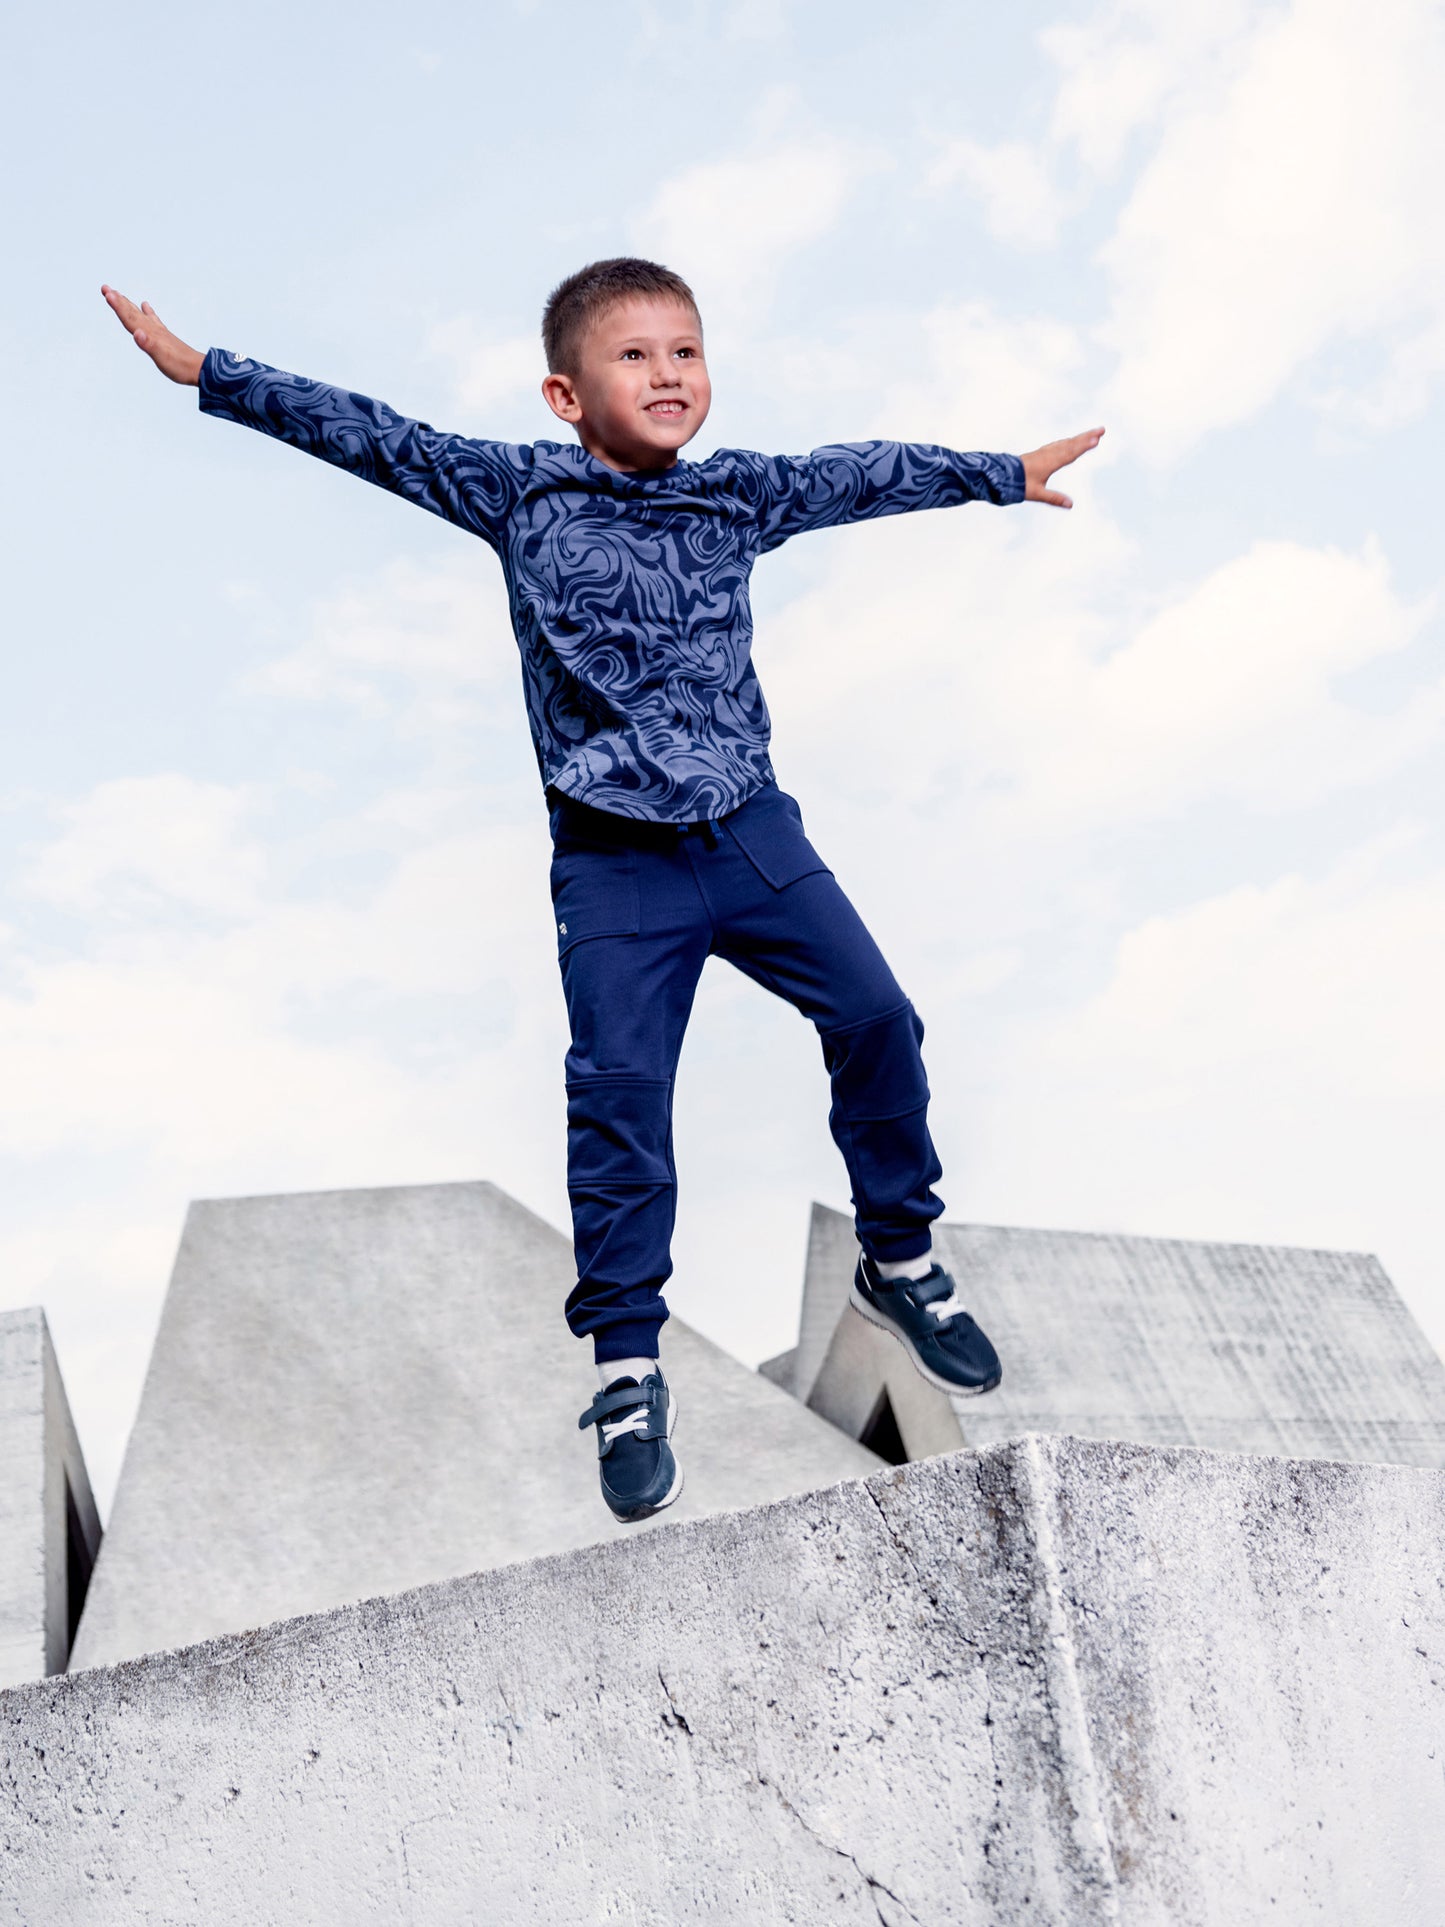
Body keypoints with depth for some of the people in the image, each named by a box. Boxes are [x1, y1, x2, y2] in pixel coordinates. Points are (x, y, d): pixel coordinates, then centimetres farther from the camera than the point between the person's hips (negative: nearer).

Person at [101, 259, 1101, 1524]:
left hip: (752, 829, 4)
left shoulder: (740, 494, 6)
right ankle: (629, 1372, 11)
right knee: (620, 1097, -4)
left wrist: (1004, 473, 26)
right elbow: (371, 437, -3)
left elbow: (866, 475, 17)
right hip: (615, 862, -3)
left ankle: (900, 1260, 25)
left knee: (877, 1019, 2)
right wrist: (205, 372, -4)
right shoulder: (518, 493, -2)